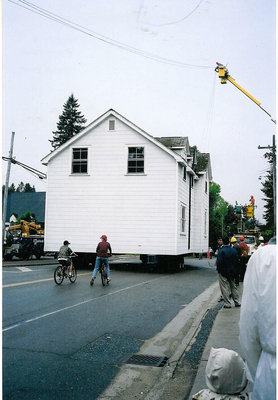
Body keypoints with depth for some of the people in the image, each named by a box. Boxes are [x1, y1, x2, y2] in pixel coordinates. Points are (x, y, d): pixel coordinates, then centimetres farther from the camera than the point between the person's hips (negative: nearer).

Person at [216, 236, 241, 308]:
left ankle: (227, 304, 2)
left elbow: (219, 262, -19)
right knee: (233, 287, 16)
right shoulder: (234, 250, 2)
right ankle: (237, 302, 22)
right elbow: (236, 261, 8)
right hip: (232, 272, 6)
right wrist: (234, 271, 16)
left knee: (225, 288, 1)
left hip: (223, 273, -6)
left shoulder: (221, 251, -18)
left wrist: (218, 269, -1)